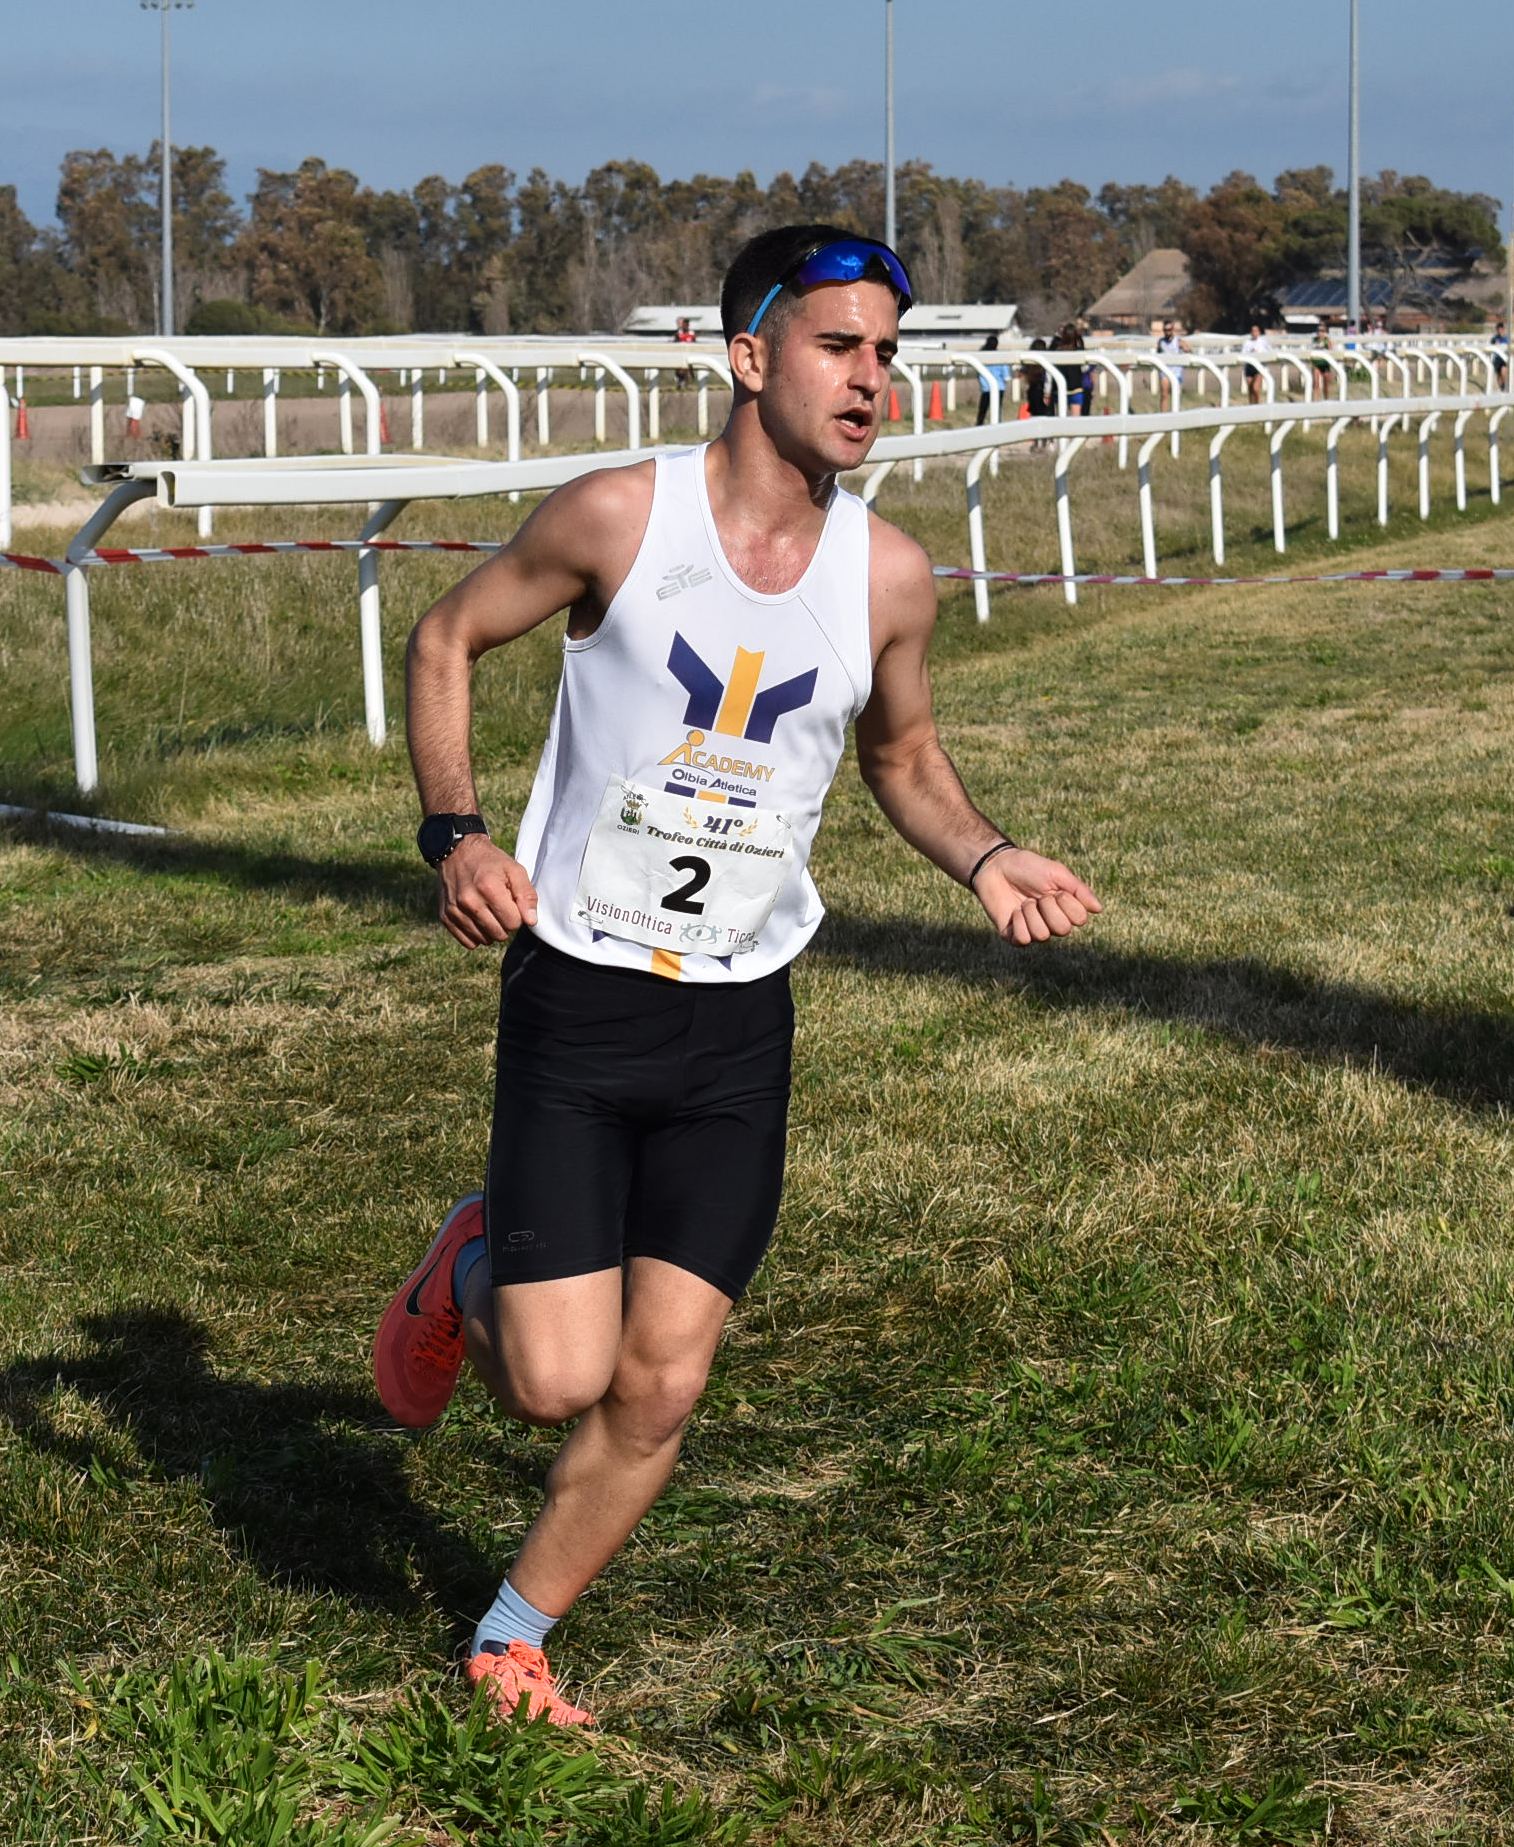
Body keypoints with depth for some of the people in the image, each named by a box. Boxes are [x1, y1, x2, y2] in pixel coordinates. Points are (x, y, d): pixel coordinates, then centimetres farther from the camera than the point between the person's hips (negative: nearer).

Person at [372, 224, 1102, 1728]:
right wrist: (455, 833, -12)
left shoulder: (888, 575, -1)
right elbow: (445, 638, 2)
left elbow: (903, 757, 16)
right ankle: (470, 1278, 28)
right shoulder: (619, 515, -11)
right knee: (558, 1381, -8)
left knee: (659, 1391, 2)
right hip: (576, 998, -3)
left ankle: (513, 1639, 26)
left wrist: (984, 858, -4)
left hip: (738, 1027, 3)